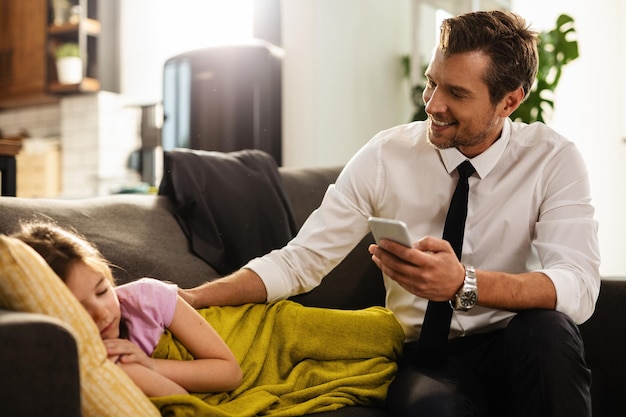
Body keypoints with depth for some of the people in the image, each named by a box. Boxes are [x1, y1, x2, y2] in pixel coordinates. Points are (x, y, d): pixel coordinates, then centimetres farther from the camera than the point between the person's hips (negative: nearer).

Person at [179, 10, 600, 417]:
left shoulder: (553, 160, -8)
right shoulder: (384, 158, -7)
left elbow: (579, 287, -20)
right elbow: (300, 261, -7)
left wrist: (463, 282, -38)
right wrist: (193, 298, -21)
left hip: (521, 345, 2)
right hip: (425, 354, -2)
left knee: (547, 328, -32)